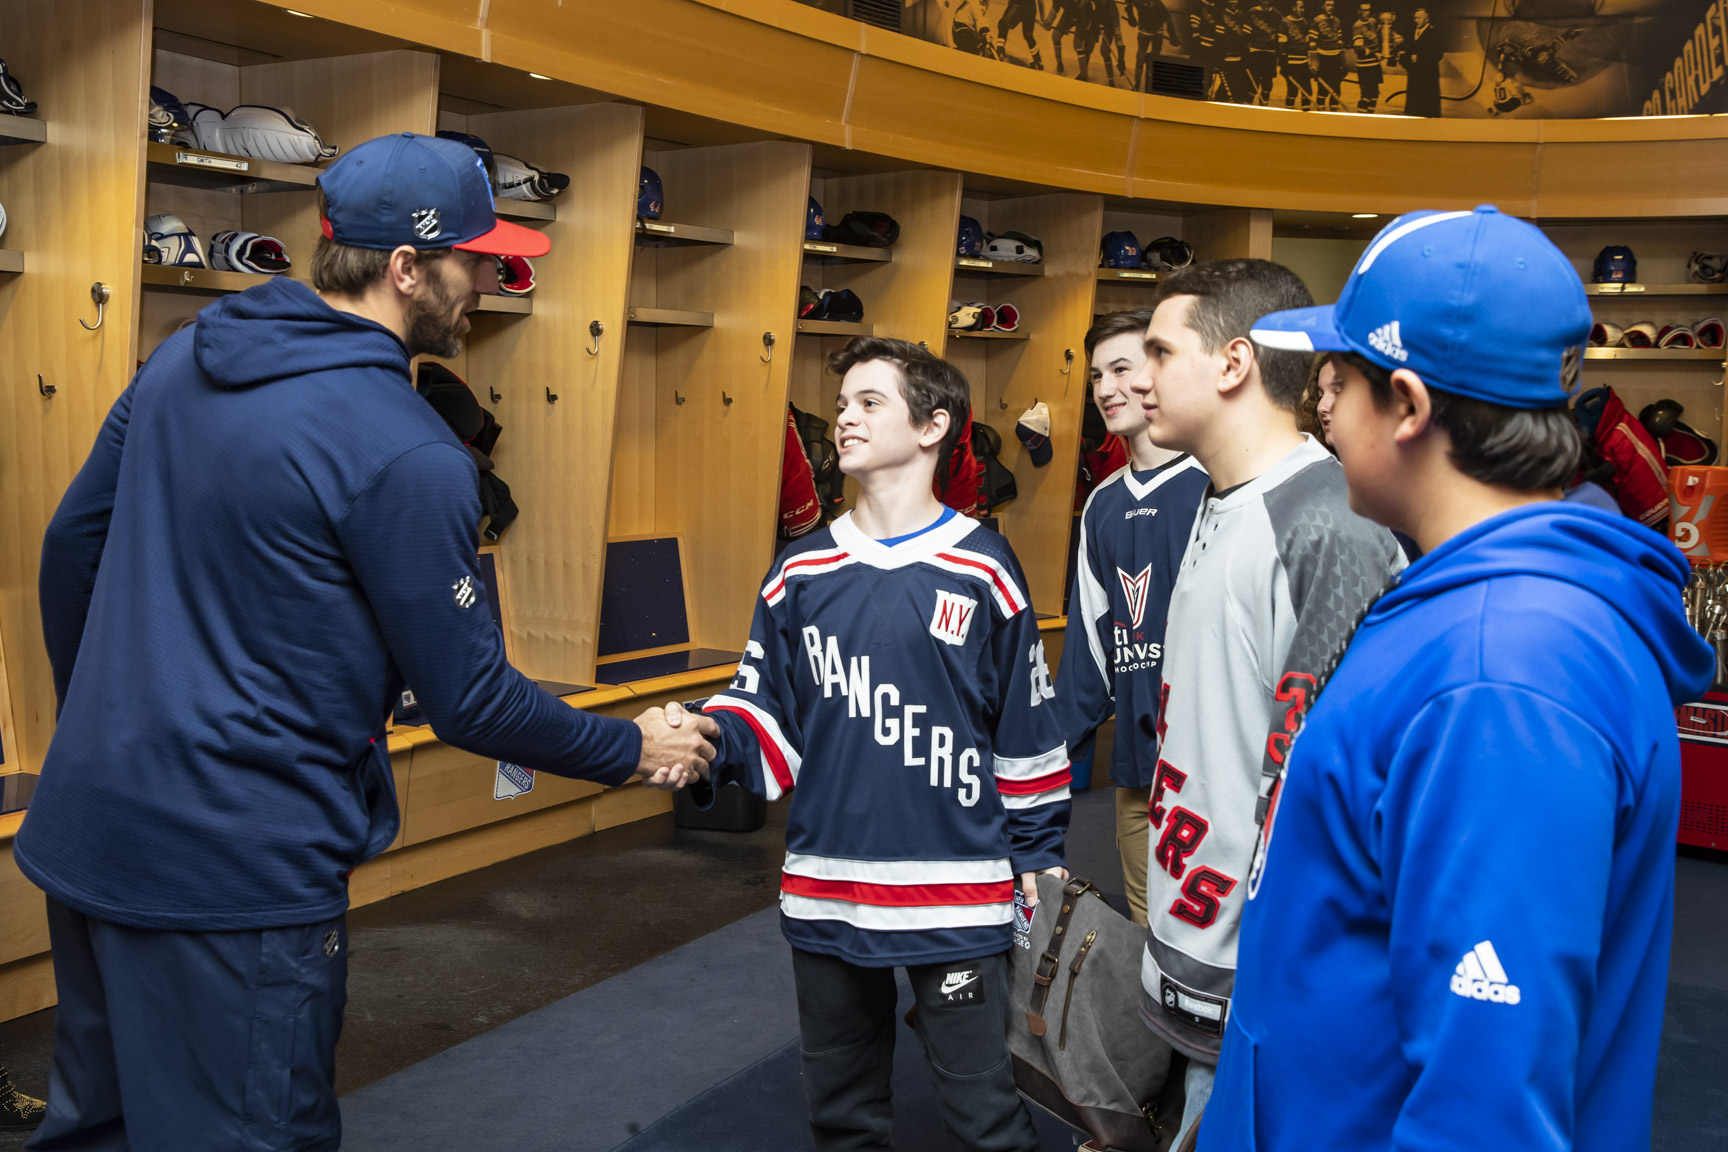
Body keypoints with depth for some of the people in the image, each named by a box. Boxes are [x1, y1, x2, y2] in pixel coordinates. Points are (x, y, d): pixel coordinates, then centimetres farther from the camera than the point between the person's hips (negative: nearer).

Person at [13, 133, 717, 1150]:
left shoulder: (184, 359, 4)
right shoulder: (405, 455, -21)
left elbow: (72, 544, 13)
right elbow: (467, 699, -15)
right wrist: (635, 750, 0)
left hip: (86, 828, 9)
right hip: (232, 874, -8)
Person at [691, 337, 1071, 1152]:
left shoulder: (981, 571, -4)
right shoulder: (802, 572, 4)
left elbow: (1028, 729, 1)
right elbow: (765, 716, 4)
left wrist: (1037, 858, 2)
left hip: (955, 897, -3)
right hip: (824, 897, 4)